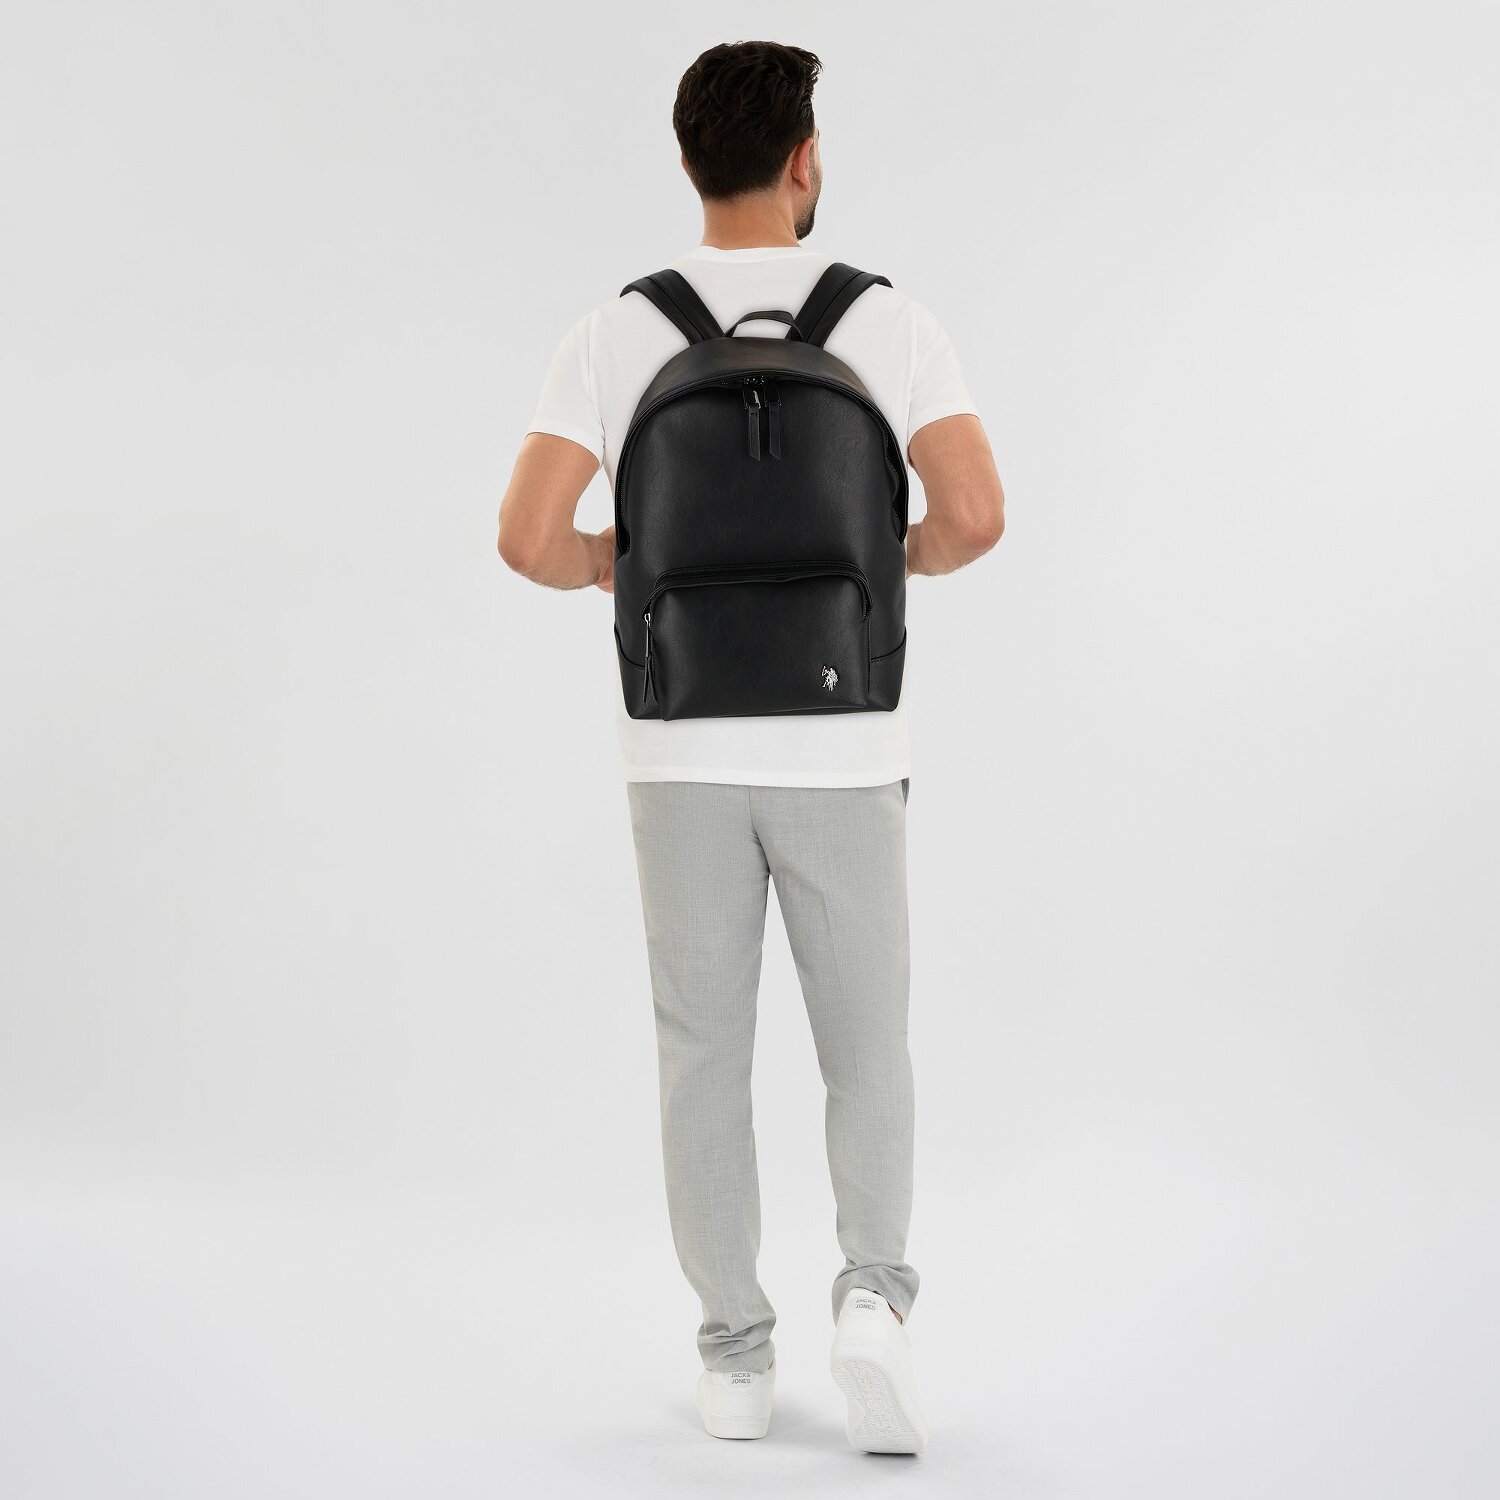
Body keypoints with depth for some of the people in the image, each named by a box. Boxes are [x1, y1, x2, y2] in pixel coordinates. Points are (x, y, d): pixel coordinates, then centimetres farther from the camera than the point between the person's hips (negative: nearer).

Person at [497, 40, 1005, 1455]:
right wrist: (894, 560, 10)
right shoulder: (885, 317, -4)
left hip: (684, 751, 1)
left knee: (705, 1054, 12)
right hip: (839, 752, -1)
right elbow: (976, 513, -15)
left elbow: (528, 536, -9)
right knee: (865, 1046, 12)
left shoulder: (617, 331, -1)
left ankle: (735, 1351, 15)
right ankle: (872, 1295, -9)